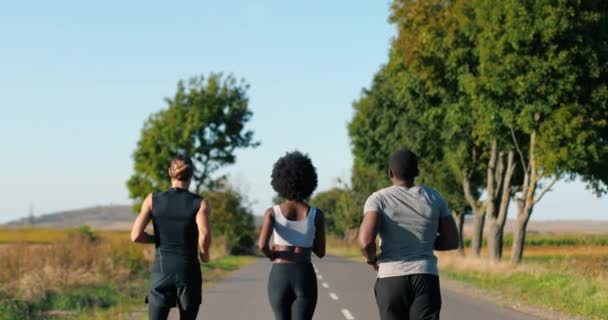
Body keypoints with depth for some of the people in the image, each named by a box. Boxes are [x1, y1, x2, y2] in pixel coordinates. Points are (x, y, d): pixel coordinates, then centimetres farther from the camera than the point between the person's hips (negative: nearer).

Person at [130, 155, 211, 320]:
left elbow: (136, 235, -7)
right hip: (188, 271, 0)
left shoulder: (153, 200, 0)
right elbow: (205, 236, -21)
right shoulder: (200, 203, -5)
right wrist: (204, 253, 1)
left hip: (161, 270, 0)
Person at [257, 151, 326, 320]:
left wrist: (271, 255, 7)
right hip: (305, 279, -1)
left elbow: (262, 244, -16)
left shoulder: (273, 212, -2)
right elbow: (320, 252, 6)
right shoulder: (316, 214, 0)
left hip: (279, 277, 1)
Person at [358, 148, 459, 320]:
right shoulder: (434, 198, 7)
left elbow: (366, 240, -16)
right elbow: (452, 241, 10)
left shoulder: (378, 199, -2)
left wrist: (371, 258, 5)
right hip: (426, 277, 1)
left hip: (391, 278, -1)